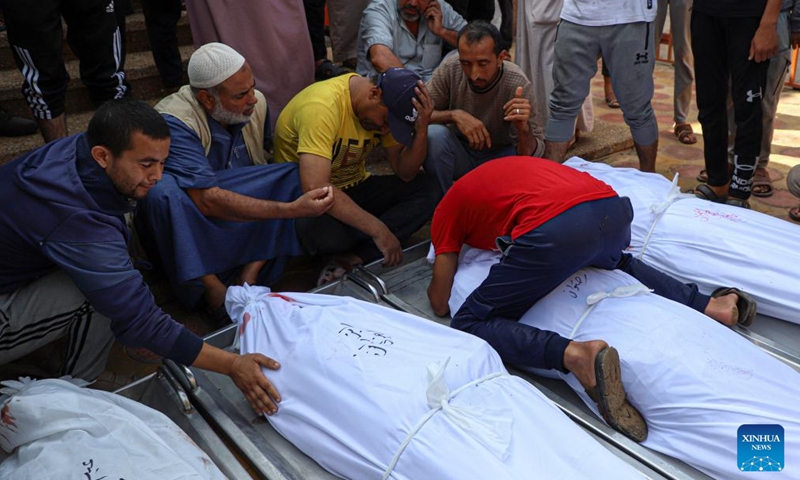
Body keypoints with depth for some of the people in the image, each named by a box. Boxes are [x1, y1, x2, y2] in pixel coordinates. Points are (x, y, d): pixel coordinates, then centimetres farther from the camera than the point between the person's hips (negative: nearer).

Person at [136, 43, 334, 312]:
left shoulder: (256, 104, -6)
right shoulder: (174, 123, -25)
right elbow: (207, 200, -34)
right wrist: (291, 209, -40)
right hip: (186, 229, -4)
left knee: (300, 176, -16)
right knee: (163, 190, -36)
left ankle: (252, 270, -21)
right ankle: (210, 286, -24)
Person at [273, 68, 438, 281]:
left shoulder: (384, 111, -6)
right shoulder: (322, 105, -29)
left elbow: (406, 173, -4)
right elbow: (315, 188, -39)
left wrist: (422, 128, -22)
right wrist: (378, 229, -36)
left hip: (353, 189, 7)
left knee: (424, 189, -13)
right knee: (323, 229, -41)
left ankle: (353, 259, -24)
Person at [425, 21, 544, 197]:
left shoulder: (518, 84, -23)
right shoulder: (450, 68, -20)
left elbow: (532, 154, -22)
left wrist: (523, 128, -43)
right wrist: (454, 115, -32)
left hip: (500, 154, -1)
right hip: (460, 152, 1)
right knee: (434, 134, -29)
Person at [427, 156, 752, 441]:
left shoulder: (446, 210, 22)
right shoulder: (496, 174, 38)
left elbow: (440, 304, 22)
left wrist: (435, 285, 44)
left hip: (554, 228, -7)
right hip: (613, 208, 7)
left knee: (469, 324, 8)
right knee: (615, 262, 41)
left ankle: (572, 354, -17)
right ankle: (707, 304, 21)